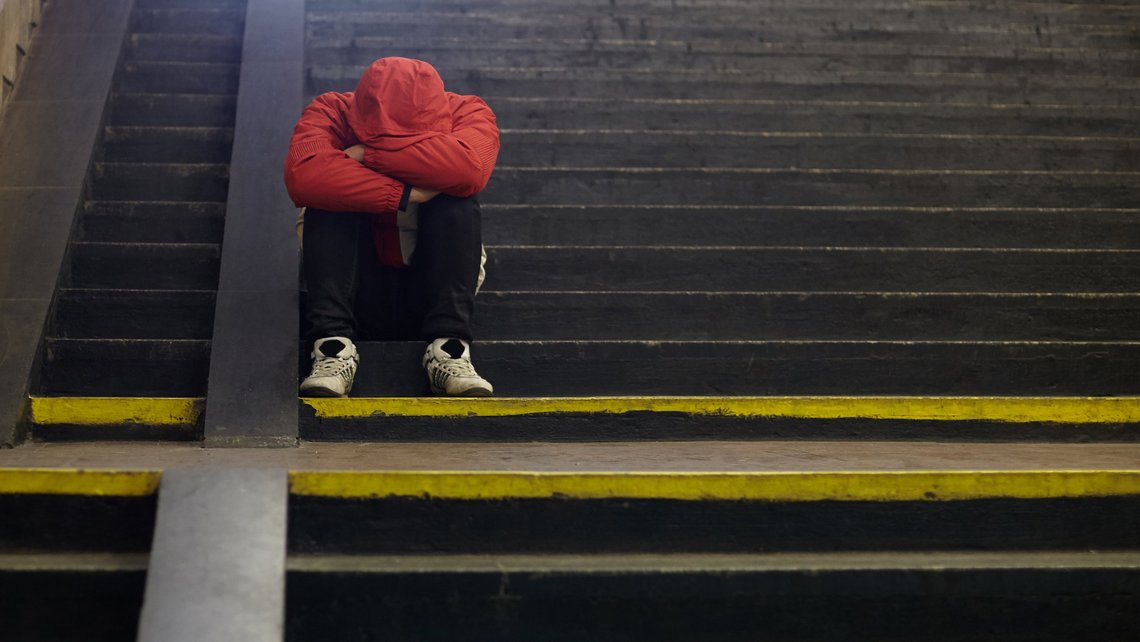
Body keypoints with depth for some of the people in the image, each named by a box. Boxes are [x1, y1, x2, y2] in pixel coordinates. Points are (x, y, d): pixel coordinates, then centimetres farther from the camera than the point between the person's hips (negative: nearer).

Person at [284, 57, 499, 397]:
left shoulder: (466, 112, -9)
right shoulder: (331, 112, -10)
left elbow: (469, 166, -35)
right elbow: (303, 174, -32)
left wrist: (368, 154, -27)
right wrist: (403, 194, -32)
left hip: (429, 293, 0)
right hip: (357, 294, 0)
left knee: (457, 199, -24)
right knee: (330, 196, -24)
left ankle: (448, 347, -32)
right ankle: (333, 344, -32)